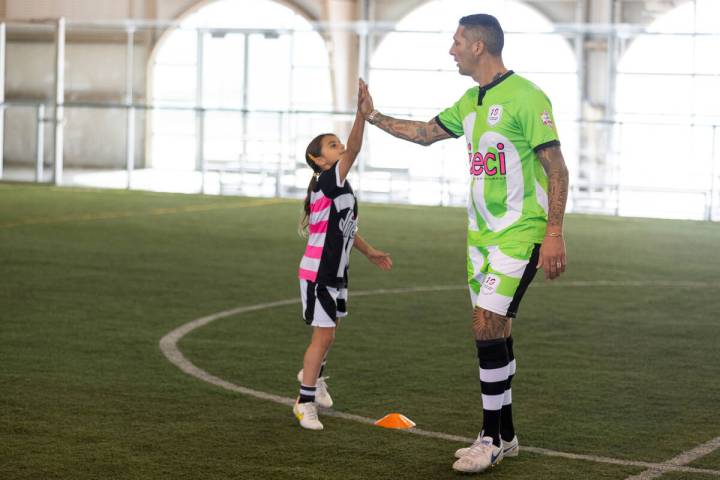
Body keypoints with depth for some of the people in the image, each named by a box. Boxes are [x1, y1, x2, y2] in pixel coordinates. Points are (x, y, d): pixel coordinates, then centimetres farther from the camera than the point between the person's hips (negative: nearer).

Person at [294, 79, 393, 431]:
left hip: (335, 273, 9)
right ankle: (306, 402, 1)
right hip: (317, 273, -9)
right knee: (324, 334, -9)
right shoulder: (328, 182, -17)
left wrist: (370, 252, 28)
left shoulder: (340, 188, 10)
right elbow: (353, 149, -33)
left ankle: (312, 374, 48)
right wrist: (361, 109, -42)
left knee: (327, 331, 24)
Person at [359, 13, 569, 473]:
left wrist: (555, 234, -20)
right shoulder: (471, 101, 12)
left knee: (487, 325, -13)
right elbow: (425, 132, 27)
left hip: (519, 233, -8)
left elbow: (556, 168, -15)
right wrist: (373, 115, 22)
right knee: (494, 330, 10)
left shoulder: (525, 97, -14)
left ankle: (492, 438, -3)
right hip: (481, 231, 8)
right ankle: (504, 435, 19)